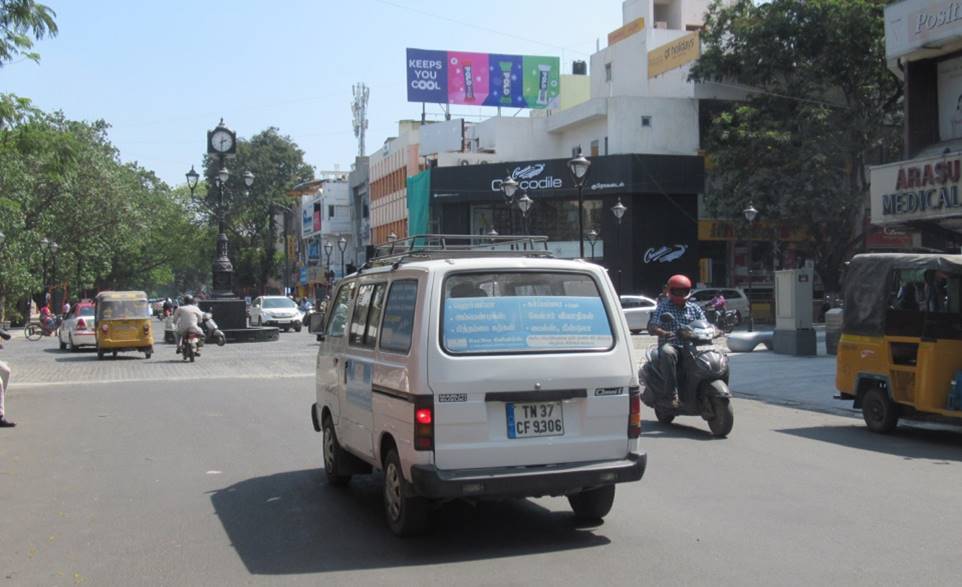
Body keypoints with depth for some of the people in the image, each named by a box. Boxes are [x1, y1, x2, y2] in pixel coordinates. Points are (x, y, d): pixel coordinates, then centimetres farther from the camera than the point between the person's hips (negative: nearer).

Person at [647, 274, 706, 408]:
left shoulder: (694, 308, 20)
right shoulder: (663, 307, 8)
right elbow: (651, 327, -5)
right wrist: (664, 333, -27)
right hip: (670, 345, -4)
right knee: (667, 353, -39)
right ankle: (674, 394, -38)